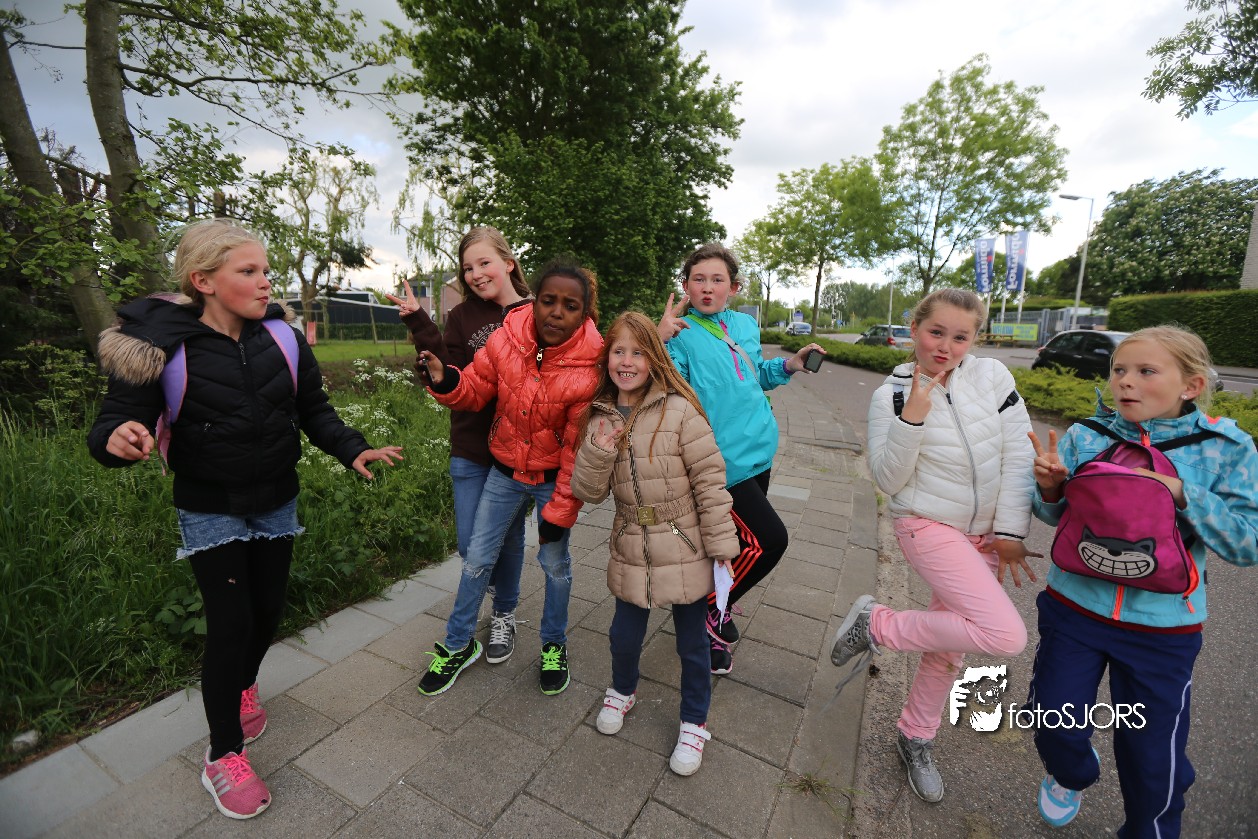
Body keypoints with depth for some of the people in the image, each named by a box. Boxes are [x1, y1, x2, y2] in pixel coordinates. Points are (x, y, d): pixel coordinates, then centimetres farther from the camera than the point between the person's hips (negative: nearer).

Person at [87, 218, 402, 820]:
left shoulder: (281, 337, -8)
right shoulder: (162, 344, -16)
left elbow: (314, 410, -1)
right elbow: (116, 418, -13)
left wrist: (353, 451, -14)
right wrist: (117, 438, -37)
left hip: (276, 505, 4)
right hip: (211, 512, -3)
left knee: (267, 611, 15)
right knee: (230, 623, -2)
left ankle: (242, 688, 49)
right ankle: (224, 756, 23)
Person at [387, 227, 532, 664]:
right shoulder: (462, 317, 0)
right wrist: (420, 325, -17)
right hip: (471, 447, 2)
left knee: (509, 537, 14)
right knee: (470, 544, 9)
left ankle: (504, 614, 38)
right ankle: (496, 580, 45)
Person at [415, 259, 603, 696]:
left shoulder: (590, 366, -23)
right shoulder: (506, 339, -14)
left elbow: (578, 450, -18)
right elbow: (476, 390, -1)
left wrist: (559, 511, -13)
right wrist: (445, 381, -23)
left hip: (553, 477, -2)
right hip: (505, 470, 3)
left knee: (555, 564, 11)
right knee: (477, 559, 12)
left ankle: (554, 645, 39)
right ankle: (458, 645, 37)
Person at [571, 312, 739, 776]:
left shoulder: (679, 411, -17)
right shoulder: (600, 419, -1)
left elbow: (710, 481, -14)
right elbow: (588, 493, -2)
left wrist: (721, 546, -11)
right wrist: (598, 452, -20)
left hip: (685, 552, -3)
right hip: (631, 552, 4)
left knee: (692, 644, 15)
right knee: (624, 636, 19)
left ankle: (694, 723, 41)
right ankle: (622, 691, 52)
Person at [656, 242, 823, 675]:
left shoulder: (746, 324, 11)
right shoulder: (680, 333, -9)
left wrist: (789, 365, 9)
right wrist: (661, 341, -28)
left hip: (758, 449, 8)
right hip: (722, 457, -8)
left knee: (741, 541, 18)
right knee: (769, 539, -11)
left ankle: (716, 610, 43)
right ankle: (710, 610, 14)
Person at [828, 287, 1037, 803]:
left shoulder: (992, 377, -4)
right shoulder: (893, 394, -12)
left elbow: (1019, 456, -4)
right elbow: (887, 480, -15)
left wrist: (1008, 532, -7)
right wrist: (912, 419, -28)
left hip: (985, 533, 5)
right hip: (929, 526, -4)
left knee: (949, 645, 14)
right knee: (1006, 635, -21)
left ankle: (914, 738, 36)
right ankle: (875, 625, -3)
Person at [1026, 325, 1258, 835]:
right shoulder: (1084, 436, -5)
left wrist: (1181, 493, -24)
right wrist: (1049, 489, -18)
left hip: (1162, 628, -1)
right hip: (1074, 608, 1)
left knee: (1153, 760, 13)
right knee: (1055, 723, 13)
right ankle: (1073, 774, 48)